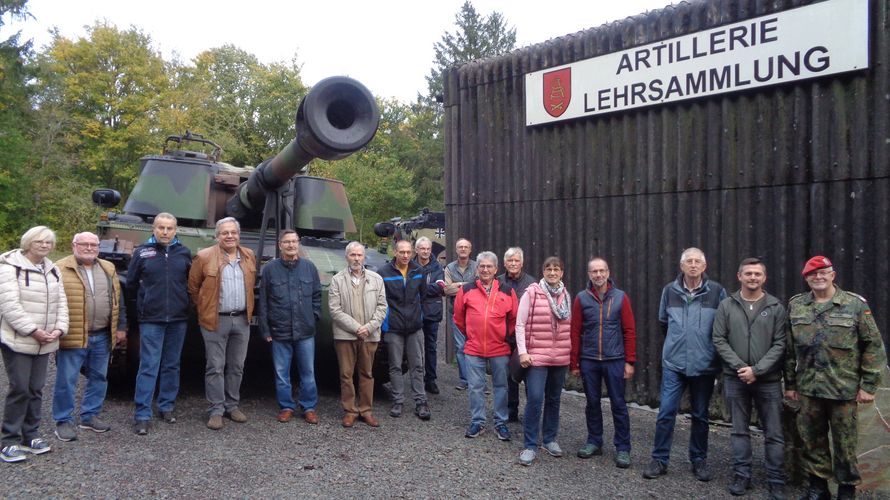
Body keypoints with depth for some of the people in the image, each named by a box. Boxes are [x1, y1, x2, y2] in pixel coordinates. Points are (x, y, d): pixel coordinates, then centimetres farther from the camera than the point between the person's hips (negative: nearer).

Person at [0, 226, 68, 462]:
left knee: (36, 389, 10)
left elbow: (61, 302, 11)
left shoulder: (52, 270, 12)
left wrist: (59, 328, -5)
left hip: (44, 343, 6)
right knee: (19, 389, -5)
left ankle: (30, 435, 21)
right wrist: (32, 330, -21)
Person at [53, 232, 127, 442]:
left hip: (102, 337, 5)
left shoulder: (109, 269, 11)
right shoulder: (60, 270, -4)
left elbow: (118, 300, 14)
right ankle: (64, 421, 14)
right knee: (66, 380, 2)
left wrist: (121, 327, 10)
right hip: (72, 337, -5)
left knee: (99, 378, 13)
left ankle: (90, 415, 26)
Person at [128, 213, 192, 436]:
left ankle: (166, 407, 24)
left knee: (172, 365, 11)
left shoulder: (184, 253, 5)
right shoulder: (142, 252, 0)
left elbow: (191, 281, 16)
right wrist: (145, 300, 15)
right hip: (151, 320, -2)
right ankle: (142, 415, 2)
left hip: (178, 319, 3)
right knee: (148, 367, -3)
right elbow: (131, 284, 10)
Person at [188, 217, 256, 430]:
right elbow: (193, 287, 1)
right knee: (215, 368, 1)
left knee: (236, 367, 11)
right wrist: (204, 308, 4)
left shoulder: (249, 256, 7)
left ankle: (232, 406, 23)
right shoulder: (204, 257, -6)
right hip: (216, 321, -4)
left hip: (242, 320, 4)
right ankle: (216, 410, 10)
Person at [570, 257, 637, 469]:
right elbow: (575, 332, 2)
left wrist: (630, 361, -4)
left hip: (615, 360, -1)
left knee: (618, 404, 3)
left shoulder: (621, 297, 0)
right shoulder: (581, 298, 2)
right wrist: (574, 363, 1)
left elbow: (629, 331, 0)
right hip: (589, 361, 1)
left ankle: (623, 449, 13)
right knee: (592, 403, 11)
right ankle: (594, 442, 25)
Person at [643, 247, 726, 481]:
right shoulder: (669, 290, 1)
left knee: (700, 415, 12)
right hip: (673, 363, 1)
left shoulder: (717, 291, -5)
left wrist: (707, 346, 7)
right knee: (666, 412, -1)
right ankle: (659, 460, 11)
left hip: (704, 365, 0)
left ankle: (699, 460, 27)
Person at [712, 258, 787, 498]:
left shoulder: (776, 307, 1)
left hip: (768, 379, -1)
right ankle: (741, 476, 20)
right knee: (739, 430, 10)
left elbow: (779, 344, -4)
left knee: (774, 433, 4)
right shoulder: (727, 306, 3)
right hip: (735, 378, 1)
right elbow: (719, 340, -1)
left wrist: (756, 370, -13)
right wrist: (740, 367, -11)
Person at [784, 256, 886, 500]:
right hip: (808, 388, 3)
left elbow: (873, 346, -3)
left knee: (845, 442, 8)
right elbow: (789, 348, 9)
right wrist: (790, 383, 9)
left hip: (844, 388, -3)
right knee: (812, 439, 12)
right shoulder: (796, 306, 5)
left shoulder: (856, 304, -4)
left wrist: (868, 385, -6)